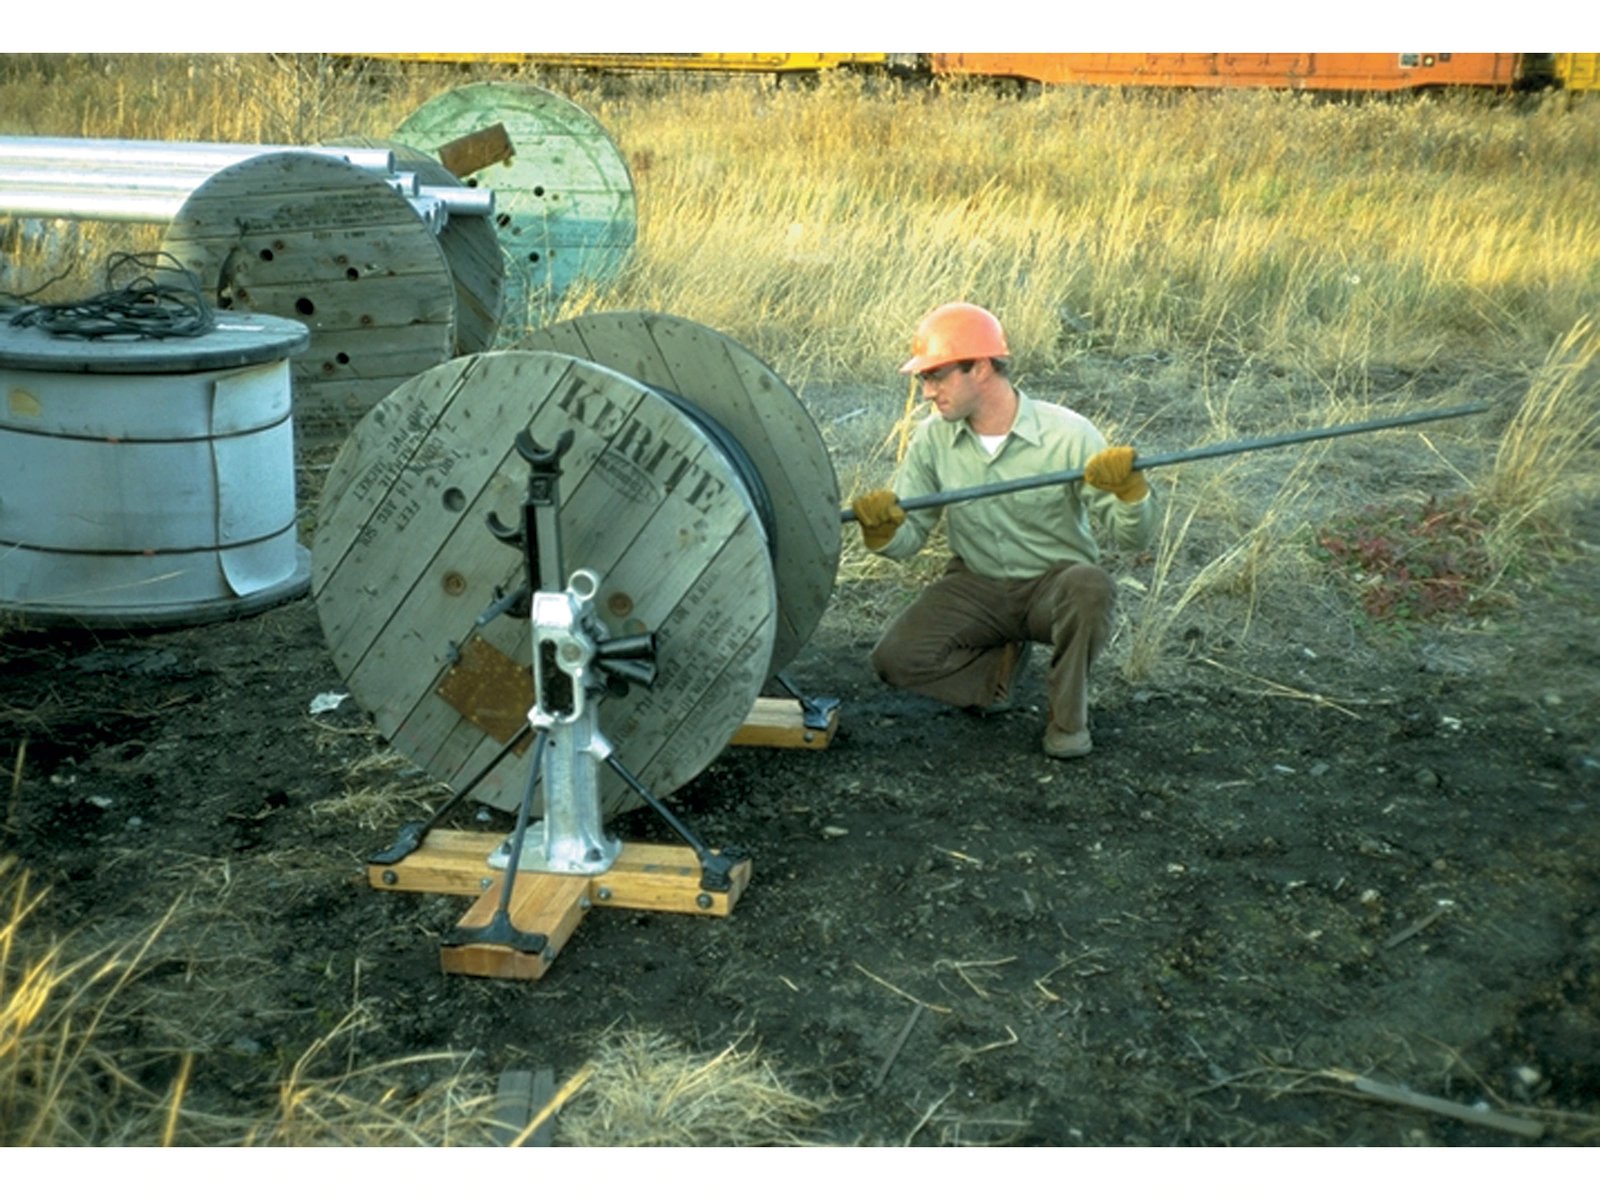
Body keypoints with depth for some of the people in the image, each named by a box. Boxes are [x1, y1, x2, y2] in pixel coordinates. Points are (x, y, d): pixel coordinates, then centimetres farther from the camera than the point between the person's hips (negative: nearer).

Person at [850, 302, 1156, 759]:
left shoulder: (1068, 434, -17)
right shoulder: (933, 438, -7)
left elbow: (1133, 538, -16)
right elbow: (909, 536, -4)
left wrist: (1128, 488, -37)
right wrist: (883, 529, -28)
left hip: (1053, 584, -3)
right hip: (975, 587, 3)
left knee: (1089, 586, -37)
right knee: (894, 660, -18)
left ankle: (1067, 716, -12)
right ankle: (1000, 666, 9)